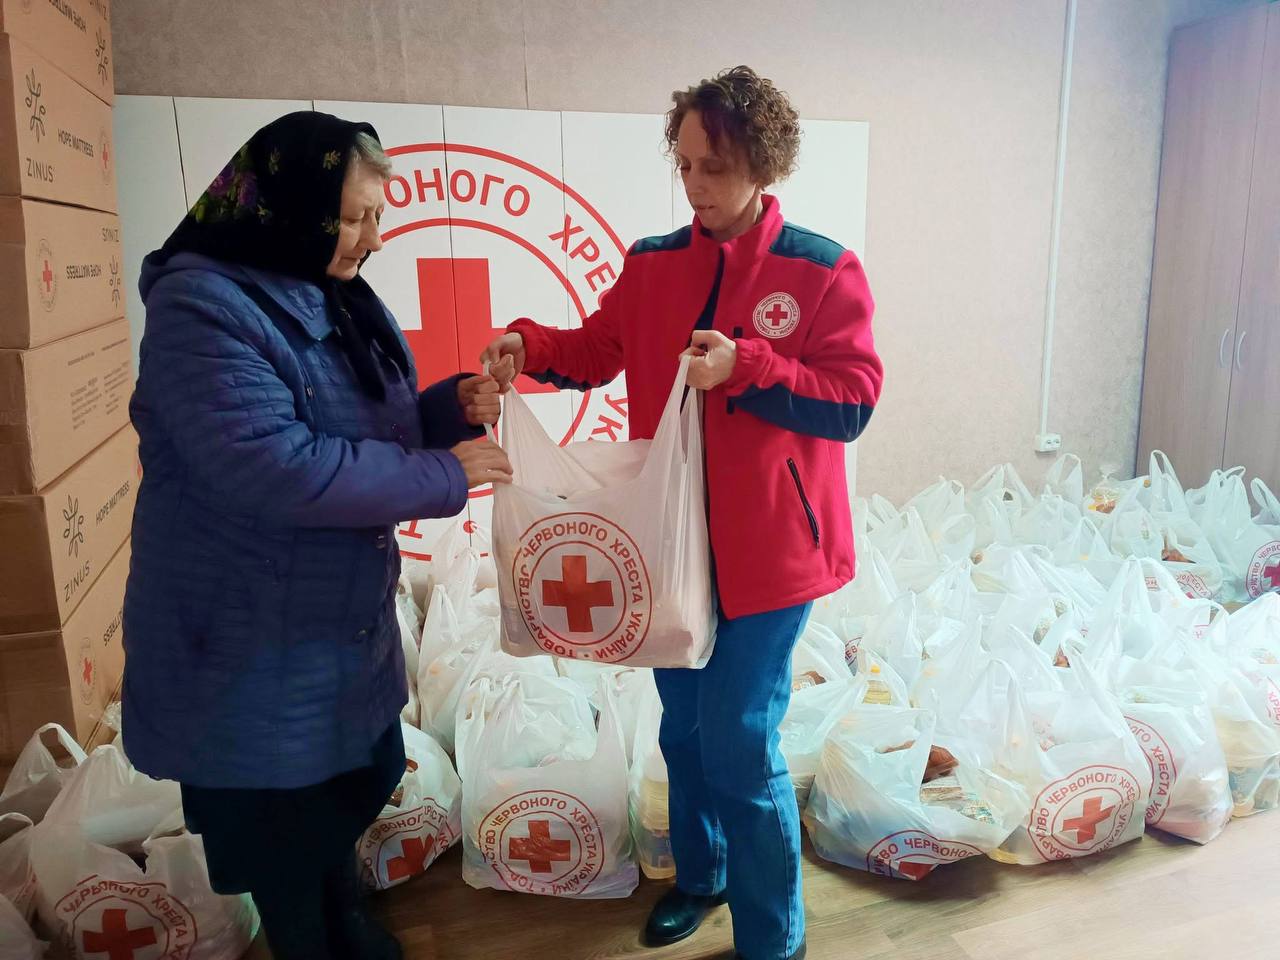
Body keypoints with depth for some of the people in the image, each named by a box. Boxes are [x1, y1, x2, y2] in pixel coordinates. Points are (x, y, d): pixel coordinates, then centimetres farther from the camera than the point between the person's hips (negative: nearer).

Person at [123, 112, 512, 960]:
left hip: (350, 621, 8)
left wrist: (453, 407, -8)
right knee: (283, 836, 13)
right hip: (251, 648, -8)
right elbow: (276, 469, -32)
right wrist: (444, 475, -24)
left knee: (367, 778, 25)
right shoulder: (201, 306, -22)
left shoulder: (343, 301, 5)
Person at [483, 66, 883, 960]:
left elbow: (853, 403, -12)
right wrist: (531, 344, -7)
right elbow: (598, 350, 13)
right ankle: (699, 874, 45)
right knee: (683, 726, 19)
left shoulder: (824, 272, -9)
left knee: (740, 744, -1)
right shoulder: (652, 263, 4)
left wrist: (745, 366, -25)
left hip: (768, 547, -5)